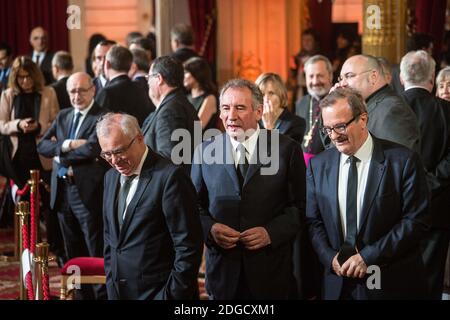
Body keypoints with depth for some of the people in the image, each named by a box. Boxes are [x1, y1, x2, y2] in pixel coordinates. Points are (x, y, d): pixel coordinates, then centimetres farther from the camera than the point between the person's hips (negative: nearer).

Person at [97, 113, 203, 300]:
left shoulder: (169, 177, -14)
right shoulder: (111, 177, 10)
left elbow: (188, 247, -15)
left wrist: (172, 294, -14)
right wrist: (111, 284, 10)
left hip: (157, 292, -6)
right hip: (118, 291, 6)